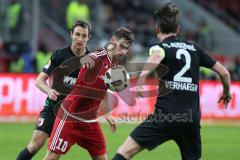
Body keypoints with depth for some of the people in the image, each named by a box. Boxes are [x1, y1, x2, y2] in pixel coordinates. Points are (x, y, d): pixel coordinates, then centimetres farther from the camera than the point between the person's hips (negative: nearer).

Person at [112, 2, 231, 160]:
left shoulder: (161, 47, 3)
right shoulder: (194, 48, 16)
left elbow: (157, 55, -24)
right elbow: (224, 72, 20)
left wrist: (141, 79, -31)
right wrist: (227, 93, 38)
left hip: (166, 115, -4)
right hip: (192, 120, 4)